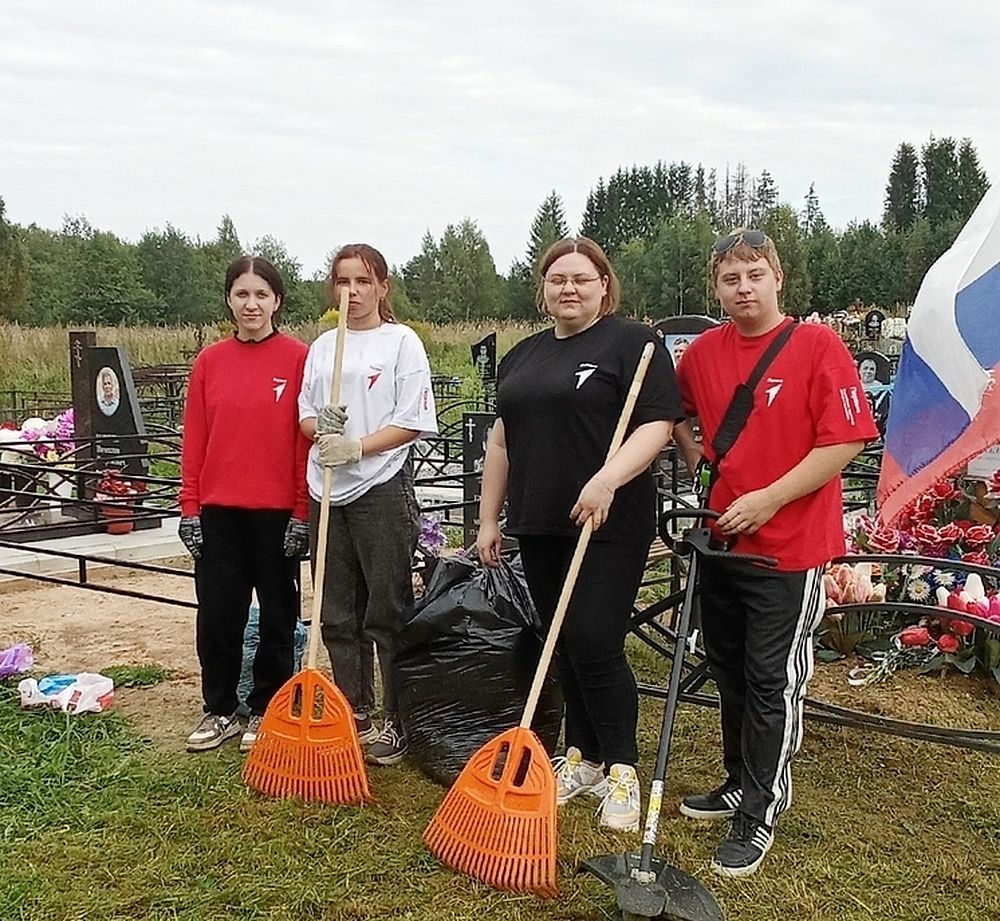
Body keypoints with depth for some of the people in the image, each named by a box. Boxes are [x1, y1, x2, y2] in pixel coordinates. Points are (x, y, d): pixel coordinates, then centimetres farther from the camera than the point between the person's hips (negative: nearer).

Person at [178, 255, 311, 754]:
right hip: (218, 511, 3)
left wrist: (303, 512, -8)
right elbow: (194, 439, 7)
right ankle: (220, 711, 24)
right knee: (216, 614, 8)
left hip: (277, 511, -3)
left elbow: (309, 438, -5)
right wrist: (190, 510, 2)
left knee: (277, 614, 8)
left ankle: (265, 711, 23)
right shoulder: (209, 362, 6)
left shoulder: (299, 358, -4)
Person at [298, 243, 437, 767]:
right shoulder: (322, 346, 15)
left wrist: (358, 447, -18)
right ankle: (351, 715, 24)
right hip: (328, 490, 6)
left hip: (382, 488, -6)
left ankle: (395, 723, 9)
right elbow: (305, 413, 15)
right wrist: (320, 427, -8)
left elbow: (413, 422, -8)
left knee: (386, 612, -1)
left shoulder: (401, 341, -2)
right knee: (337, 614, 11)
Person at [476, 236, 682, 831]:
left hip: (609, 526, -6)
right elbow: (503, 440, 19)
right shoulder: (523, 356, 16)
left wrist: (608, 479, -27)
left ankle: (622, 769, 7)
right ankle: (582, 758, 25)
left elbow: (657, 425, -13)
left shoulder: (632, 343, -5)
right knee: (563, 646, 12)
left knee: (594, 643, -9)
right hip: (539, 525, 7)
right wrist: (489, 518, 16)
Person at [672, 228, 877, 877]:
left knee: (773, 683, 2)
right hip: (720, 539, 6)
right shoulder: (703, 352, 5)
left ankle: (760, 814, 16)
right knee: (729, 671, 18)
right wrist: (693, 454, 8)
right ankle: (741, 783, 36)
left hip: (789, 547, -6)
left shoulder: (818, 345, -11)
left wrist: (770, 498, -19)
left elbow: (846, 441, -16)